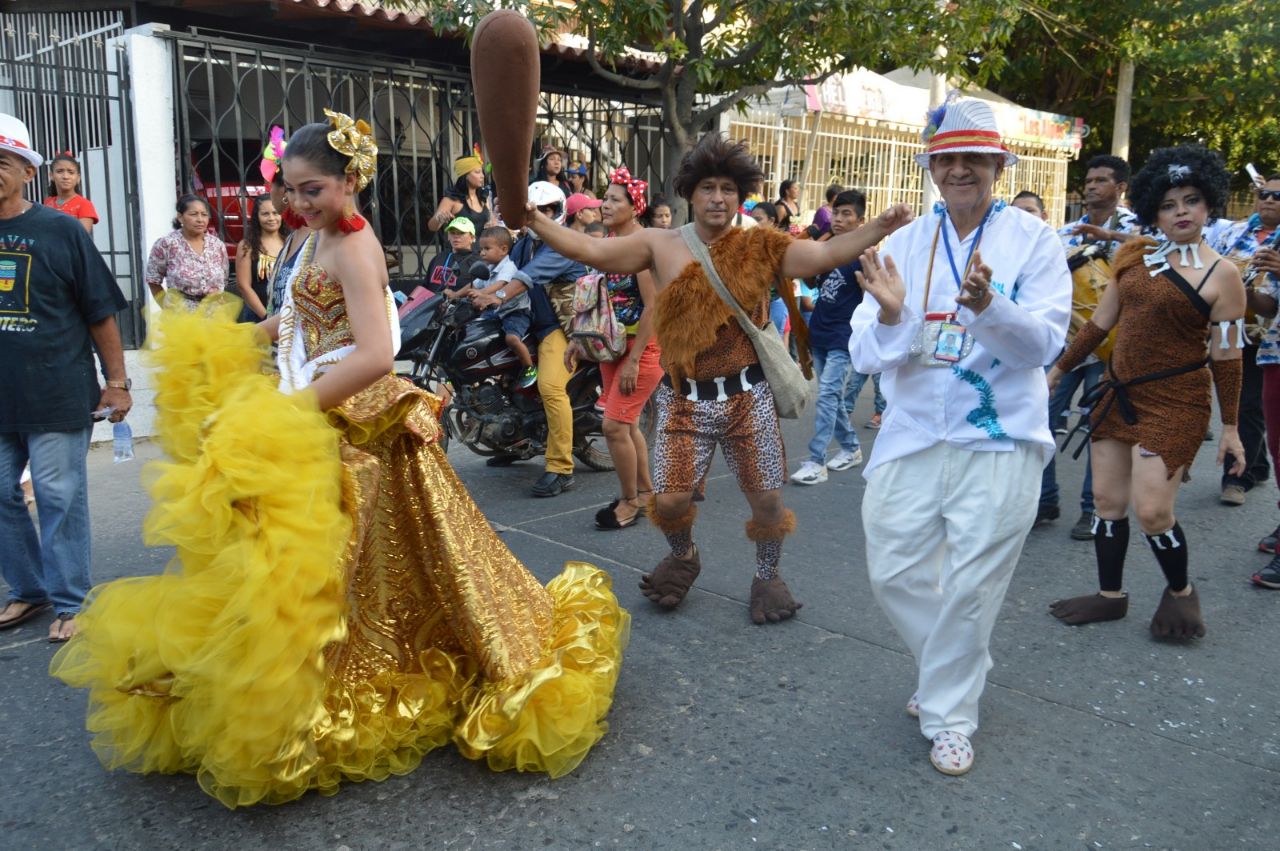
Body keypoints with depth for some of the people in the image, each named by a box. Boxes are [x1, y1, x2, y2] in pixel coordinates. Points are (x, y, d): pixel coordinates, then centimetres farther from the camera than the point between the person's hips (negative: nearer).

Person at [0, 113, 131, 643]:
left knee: (59, 498, 2)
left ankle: (68, 602, 14)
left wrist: (116, 382, -4)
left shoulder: (60, 230, -4)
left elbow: (101, 314, -3)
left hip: (57, 395, -4)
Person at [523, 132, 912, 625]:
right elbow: (590, 251, -4)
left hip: (748, 396, 0)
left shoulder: (760, 248, 0)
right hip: (684, 399, 0)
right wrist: (535, 221, -14)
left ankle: (767, 577, 33)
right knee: (669, 500, 1)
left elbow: (825, 255, -6)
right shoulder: (660, 246, 0)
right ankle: (683, 557, 35)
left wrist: (880, 227, -18)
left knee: (766, 497, 7)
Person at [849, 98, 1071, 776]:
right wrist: (890, 315, -24)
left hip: (998, 445, -3)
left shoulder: (1033, 241, -2)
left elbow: (1046, 341, -14)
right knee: (892, 573, 9)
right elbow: (866, 357, -2)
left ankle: (949, 715, 26)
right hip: (911, 438, 3)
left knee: (970, 586, 4)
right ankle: (959, 668, 38)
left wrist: (989, 306, -32)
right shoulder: (903, 245, 4)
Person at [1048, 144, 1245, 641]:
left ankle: (1180, 592, 18)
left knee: (1152, 510, -11)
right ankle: (1110, 596, 25)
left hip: (1176, 402, -5)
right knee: (1107, 500, 8)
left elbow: (1226, 356, -6)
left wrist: (1230, 426, -4)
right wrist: (1059, 370, 18)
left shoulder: (1220, 275, -7)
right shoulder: (1134, 256, 7)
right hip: (1119, 392, 6)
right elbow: (1101, 322, 15)